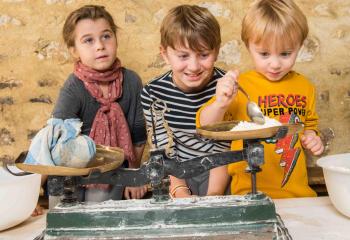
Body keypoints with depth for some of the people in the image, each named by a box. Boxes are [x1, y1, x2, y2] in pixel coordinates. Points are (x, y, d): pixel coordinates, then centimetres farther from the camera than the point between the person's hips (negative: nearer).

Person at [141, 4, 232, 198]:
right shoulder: (152, 93, -11)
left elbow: (222, 149, -11)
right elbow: (165, 152, -7)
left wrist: (213, 194, -21)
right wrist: (180, 191, -20)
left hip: (218, 172, -1)